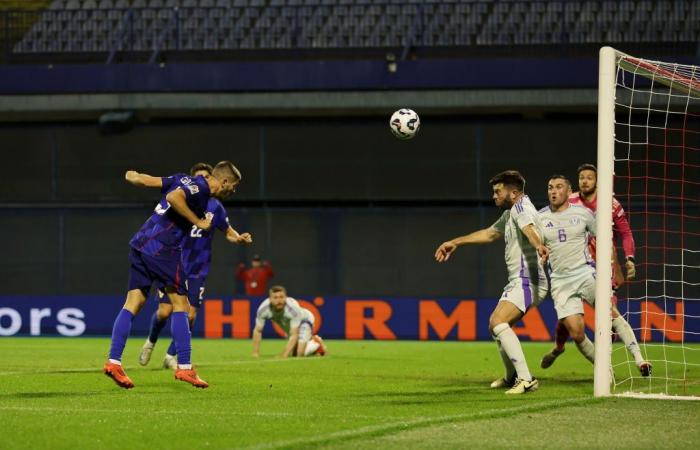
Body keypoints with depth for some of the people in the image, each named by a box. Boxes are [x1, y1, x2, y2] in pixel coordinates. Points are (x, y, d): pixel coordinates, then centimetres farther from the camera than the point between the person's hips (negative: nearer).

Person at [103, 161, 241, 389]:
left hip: (141, 245, 9)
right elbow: (174, 197, -27)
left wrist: (133, 176, 41)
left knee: (132, 304, 5)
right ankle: (184, 367, -2)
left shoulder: (185, 180, 16)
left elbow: (146, 180, 19)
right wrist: (198, 222, -18)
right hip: (162, 249, -9)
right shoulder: (199, 188, -9)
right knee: (180, 305, -2)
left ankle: (113, 361, -2)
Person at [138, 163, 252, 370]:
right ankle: (151, 342, 23)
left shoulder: (215, 206, 2)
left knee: (190, 315, -6)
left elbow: (228, 232, 13)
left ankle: (171, 356, 11)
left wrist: (239, 238, -8)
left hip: (197, 270, 1)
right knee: (164, 311, -7)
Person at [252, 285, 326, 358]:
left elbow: (294, 335, -38)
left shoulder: (293, 307, -42)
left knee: (300, 353, -20)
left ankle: (317, 344, 10)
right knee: (293, 354, 10)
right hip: (288, 326, 5)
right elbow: (257, 331, -18)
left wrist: (284, 355, -45)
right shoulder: (263, 309, -32)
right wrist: (255, 353, -22)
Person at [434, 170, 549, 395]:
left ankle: (526, 379, -32)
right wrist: (455, 242, 39)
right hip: (517, 281, 11)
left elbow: (529, 228, -35)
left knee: (498, 321, -27)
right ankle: (512, 377, 39)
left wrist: (538, 245, -56)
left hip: (527, 281, -11)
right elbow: (489, 233, 35)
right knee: (495, 325, 22)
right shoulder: (510, 213, 20)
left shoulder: (521, 207, -12)